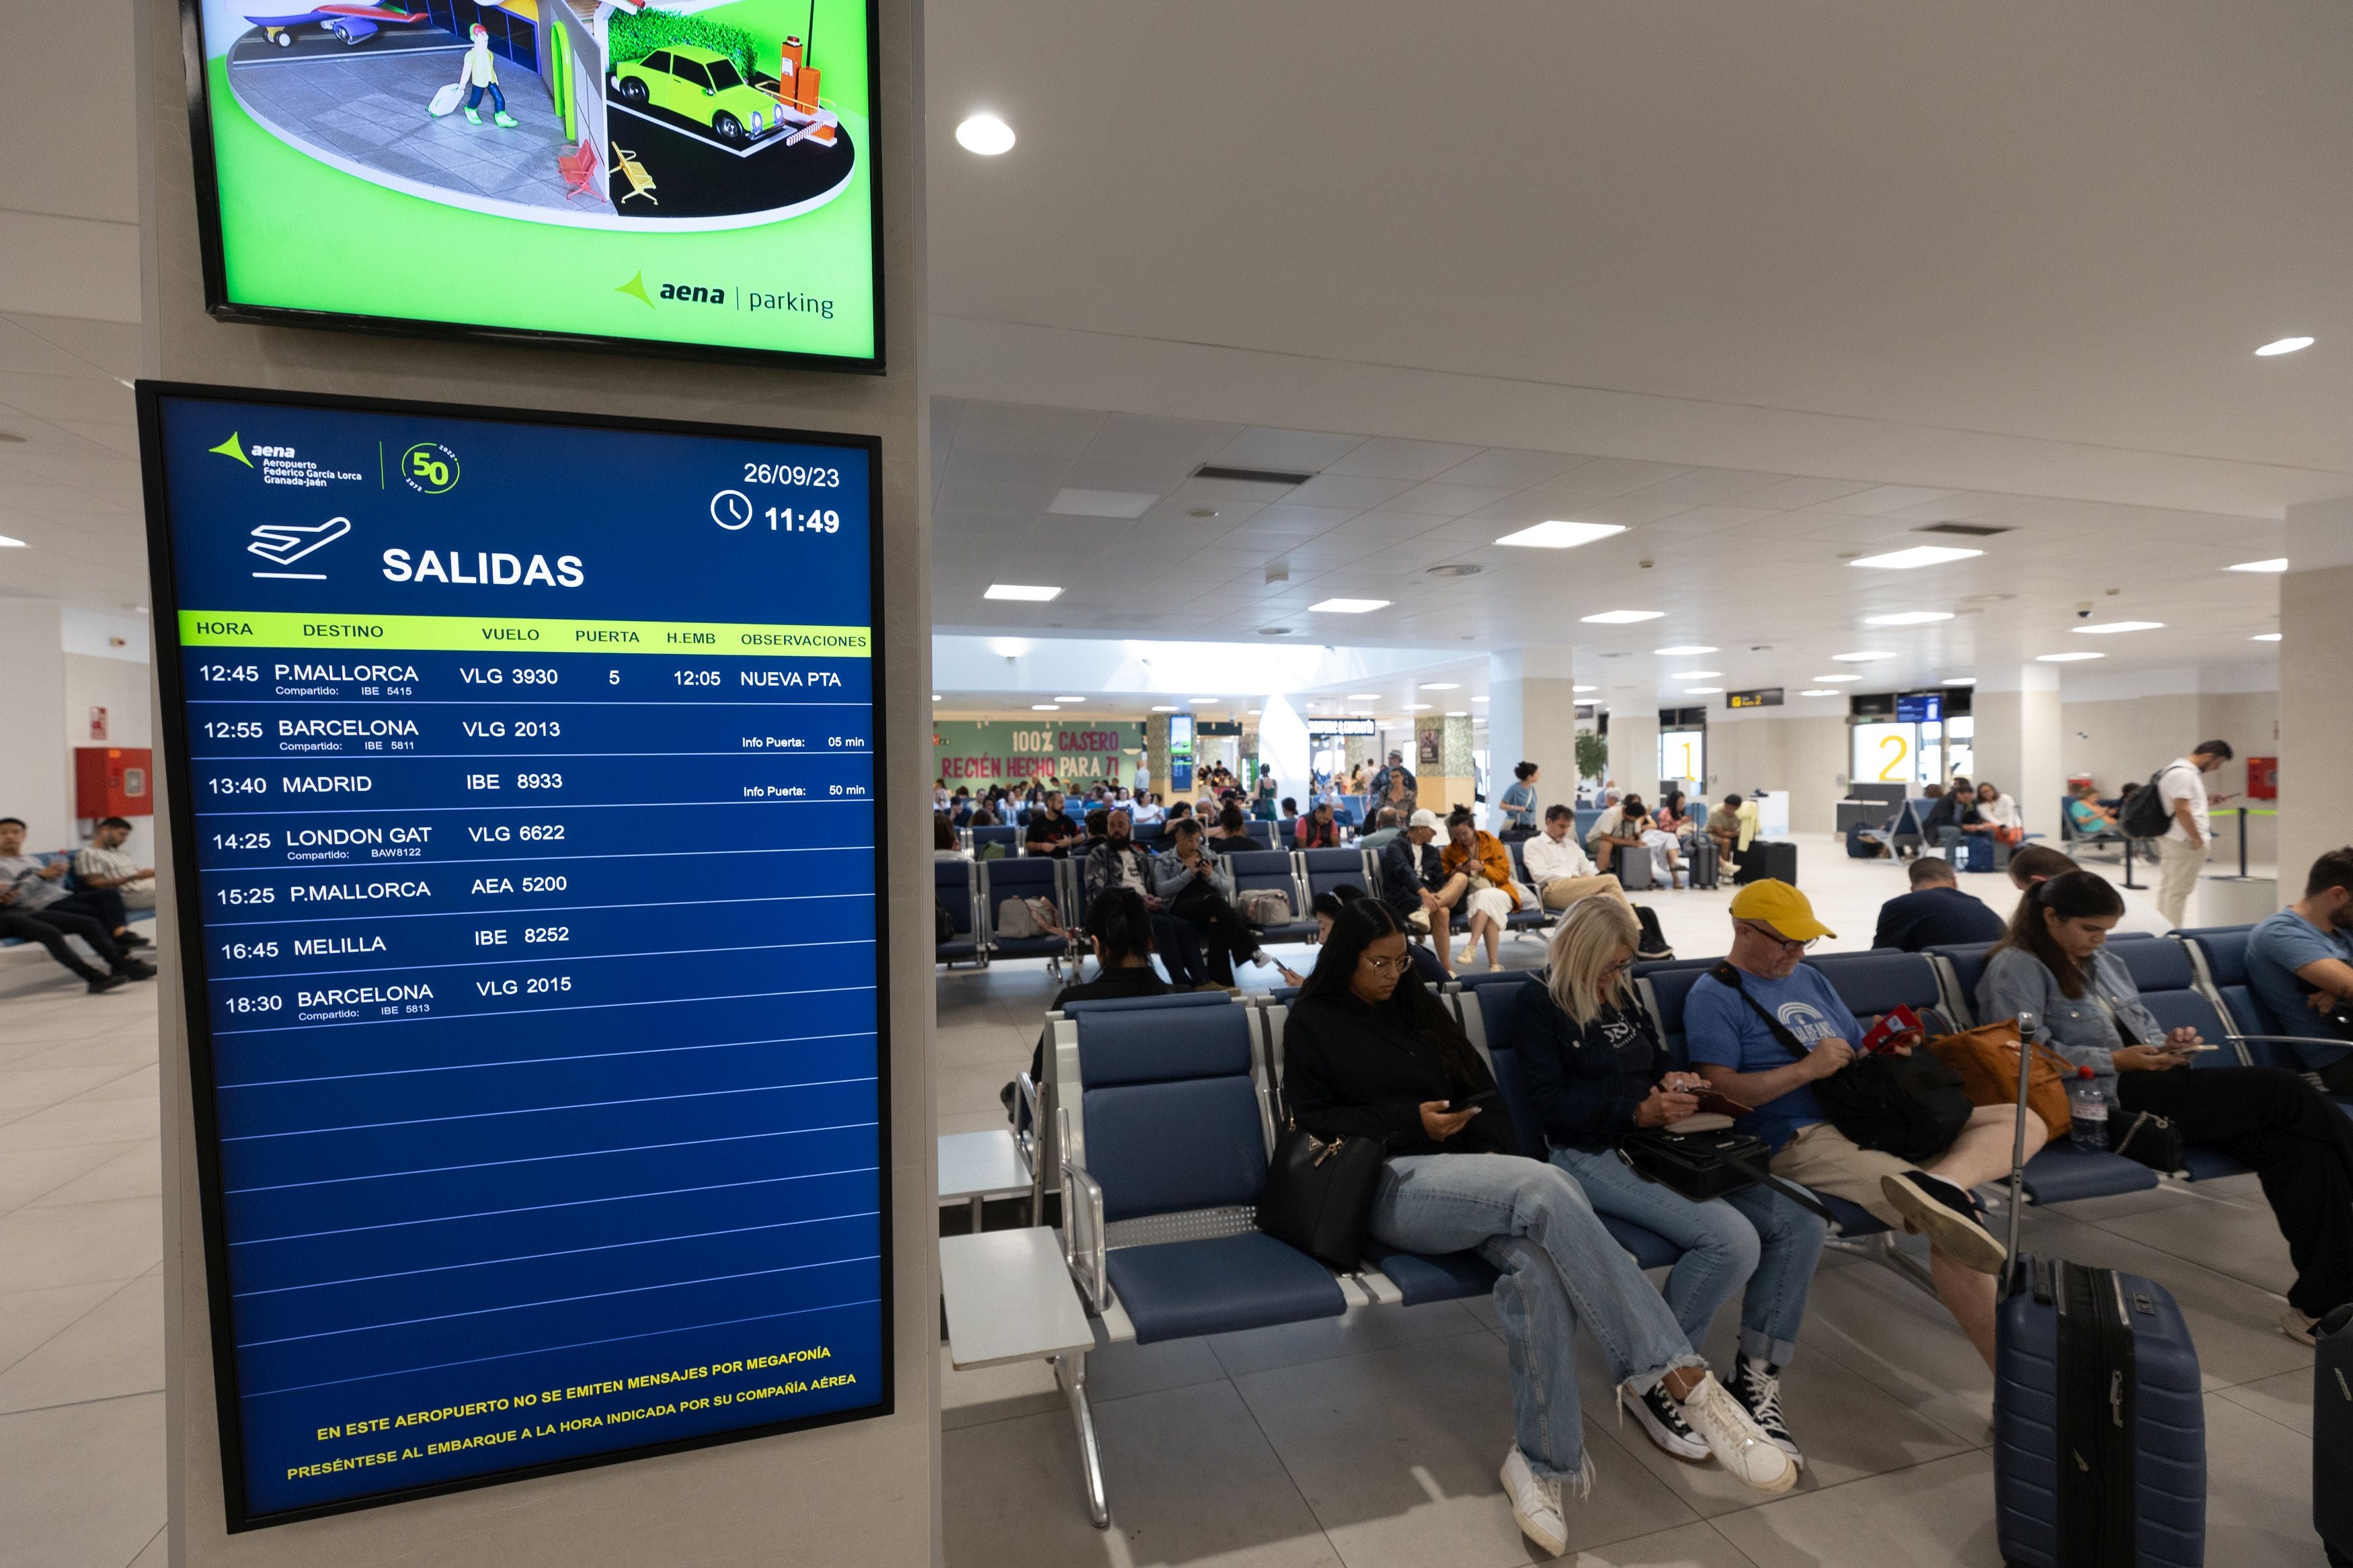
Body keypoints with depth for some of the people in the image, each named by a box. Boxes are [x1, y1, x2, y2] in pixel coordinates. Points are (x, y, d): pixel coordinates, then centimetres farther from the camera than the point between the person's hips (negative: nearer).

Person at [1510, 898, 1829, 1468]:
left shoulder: (1624, 997, 18)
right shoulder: (1537, 1005, -4)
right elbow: (1553, 1104, -10)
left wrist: (1674, 1081, 2)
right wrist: (1638, 1111, -17)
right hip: (1591, 1156, -8)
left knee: (1801, 1223, -12)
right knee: (1732, 1239, -28)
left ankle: (1756, 1380, 2)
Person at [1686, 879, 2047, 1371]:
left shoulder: (1810, 980, 22)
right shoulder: (1715, 996, -4)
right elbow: (1719, 1090, -13)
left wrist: (1890, 1050, 3)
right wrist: (1807, 1068, -16)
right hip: (1803, 1139, -9)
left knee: (2024, 1121, -3)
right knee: (1951, 1225, -25)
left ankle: (1940, 1181, -33)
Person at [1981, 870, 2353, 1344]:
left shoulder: (2106, 963, 25)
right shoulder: (2015, 969, -4)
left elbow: (2145, 1028, 26)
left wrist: (2169, 1043, 3)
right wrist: (2116, 1061, -16)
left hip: (2150, 1084, 8)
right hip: (2105, 1100, -8)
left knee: (2300, 1149, -15)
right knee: (2281, 1089, -15)